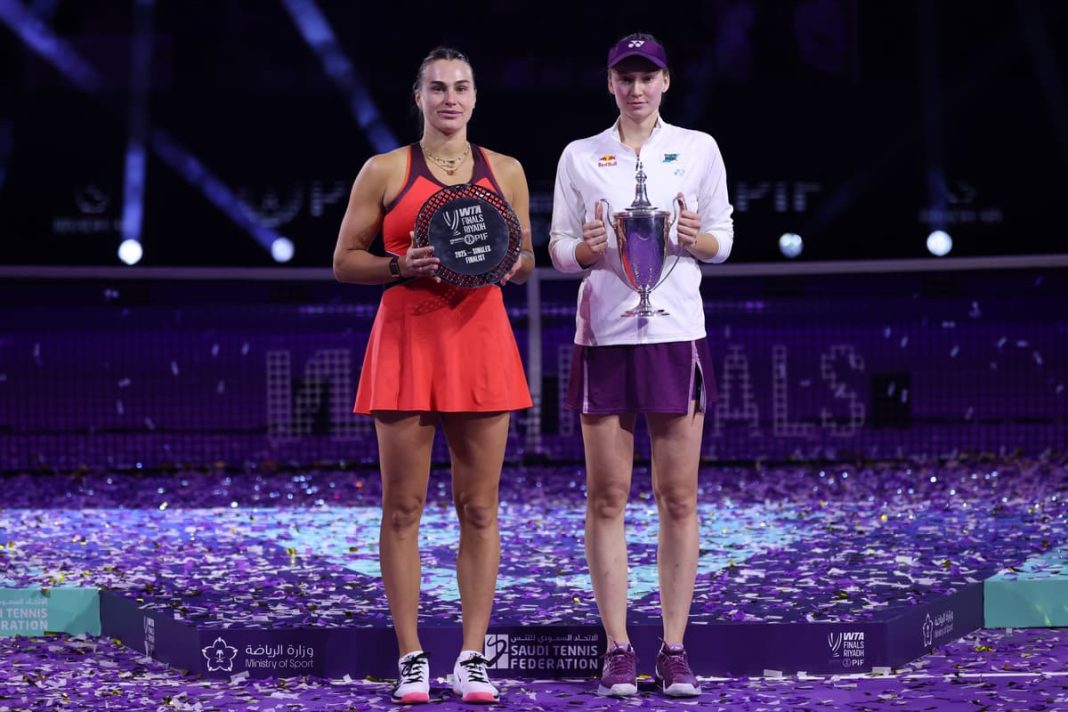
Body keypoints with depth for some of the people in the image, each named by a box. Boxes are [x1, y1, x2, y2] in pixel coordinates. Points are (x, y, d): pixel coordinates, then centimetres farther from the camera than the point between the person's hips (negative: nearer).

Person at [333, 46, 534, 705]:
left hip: (481, 337, 2)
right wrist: (402, 265, -13)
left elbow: (526, 264, 18)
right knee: (403, 506, -2)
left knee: (479, 507, 1)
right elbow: (345, 260, 4)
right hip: (406, 337, -2)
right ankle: (411, 659, 4)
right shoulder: (385, 171, 3)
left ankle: (473, 659, 5)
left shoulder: (505, 172, 11)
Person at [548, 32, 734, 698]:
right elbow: (558, 248, 8)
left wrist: (698, 238, -12)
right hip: (604, 336, 0)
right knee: (607, 498, -1)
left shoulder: (699, 149, 7)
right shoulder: (580, 157, 7)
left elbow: (723, 242, 9)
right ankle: (618, 649, 5)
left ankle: (675, 650, 5)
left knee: (679, 498, -1)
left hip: (677, 335, 0)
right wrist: (587, 249, -13)